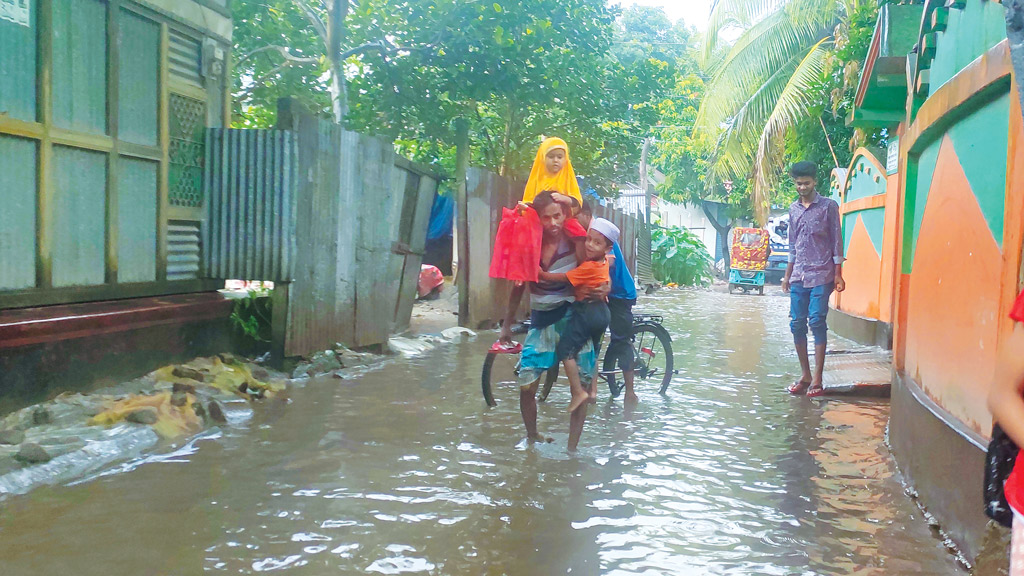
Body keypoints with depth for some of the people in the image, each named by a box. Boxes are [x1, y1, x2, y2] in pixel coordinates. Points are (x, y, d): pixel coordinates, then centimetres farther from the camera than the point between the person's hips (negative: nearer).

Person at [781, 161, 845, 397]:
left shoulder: (829, 206, 0)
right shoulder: (793, 209, 14)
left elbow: (836, 241, -1)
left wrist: (838, 274, -6)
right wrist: (787, 275, 18)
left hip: (821, 275, -5)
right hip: (798, 277, 5)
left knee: (817, 322, -9)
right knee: (797, 323, 2)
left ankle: (817, 379, -5)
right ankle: (805, 375, 13)